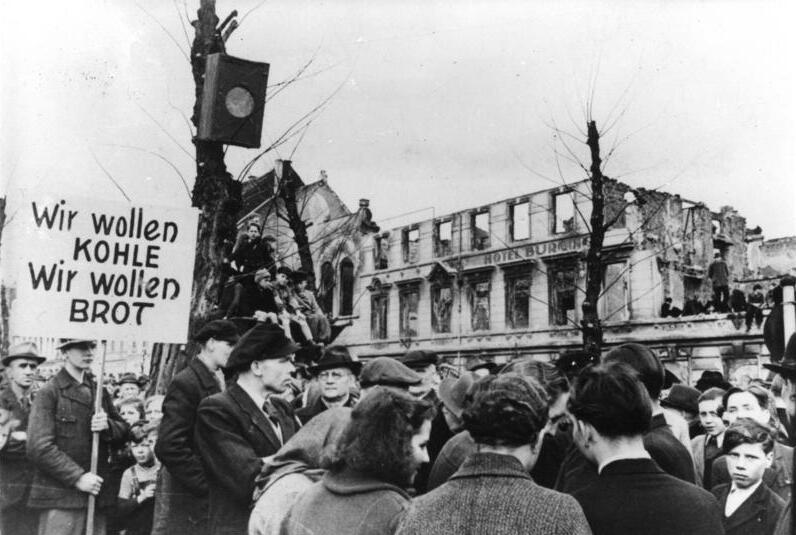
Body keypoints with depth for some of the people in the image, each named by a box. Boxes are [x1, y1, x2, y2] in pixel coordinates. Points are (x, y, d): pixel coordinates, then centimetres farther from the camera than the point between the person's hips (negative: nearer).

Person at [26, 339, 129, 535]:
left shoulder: (99, 392, 15)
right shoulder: (49, 393, -4)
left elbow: (123, 432, 15)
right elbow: (39, 448, -12)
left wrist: (108, 426, -8)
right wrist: (77, 477, -16)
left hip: (97, 493, 6)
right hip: (60, 497, -5)